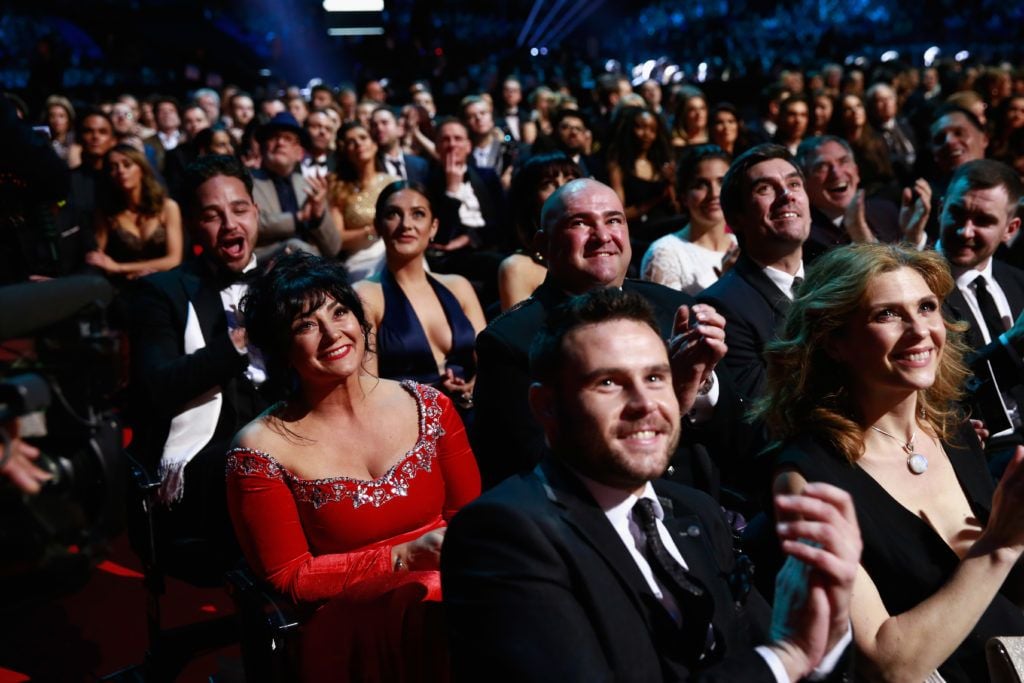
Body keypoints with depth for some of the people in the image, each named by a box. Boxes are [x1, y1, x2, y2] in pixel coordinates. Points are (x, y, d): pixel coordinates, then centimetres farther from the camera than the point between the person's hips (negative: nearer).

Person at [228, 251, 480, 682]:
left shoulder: (428, 406, 3)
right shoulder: (261, 448, -6)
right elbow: (289, 579, -3)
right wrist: (405, 557, -15)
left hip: (454, 592, 5)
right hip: (354, 626, -5)